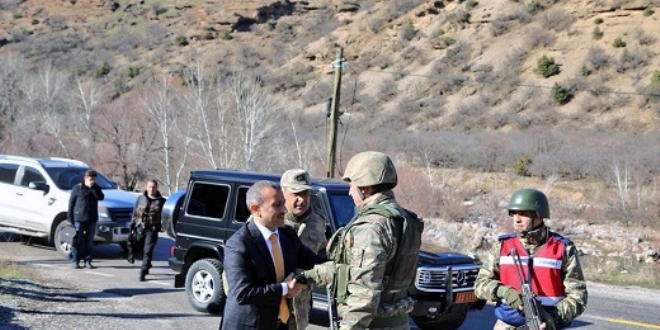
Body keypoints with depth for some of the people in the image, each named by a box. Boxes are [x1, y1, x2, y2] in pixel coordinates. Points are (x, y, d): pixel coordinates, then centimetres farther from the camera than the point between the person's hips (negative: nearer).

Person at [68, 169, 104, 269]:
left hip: (91, 219, 4)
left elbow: (100, 197, -10)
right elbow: (71, 203, -1)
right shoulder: (77, 188, -1)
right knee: (78, 241, -3)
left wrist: (93, 188, -17)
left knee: (89, 241, 5)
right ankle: (75, 261, 2)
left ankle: (88, 261, 10)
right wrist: (70, 218, -5)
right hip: (79, 219, -4)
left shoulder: (96, 188, 9)